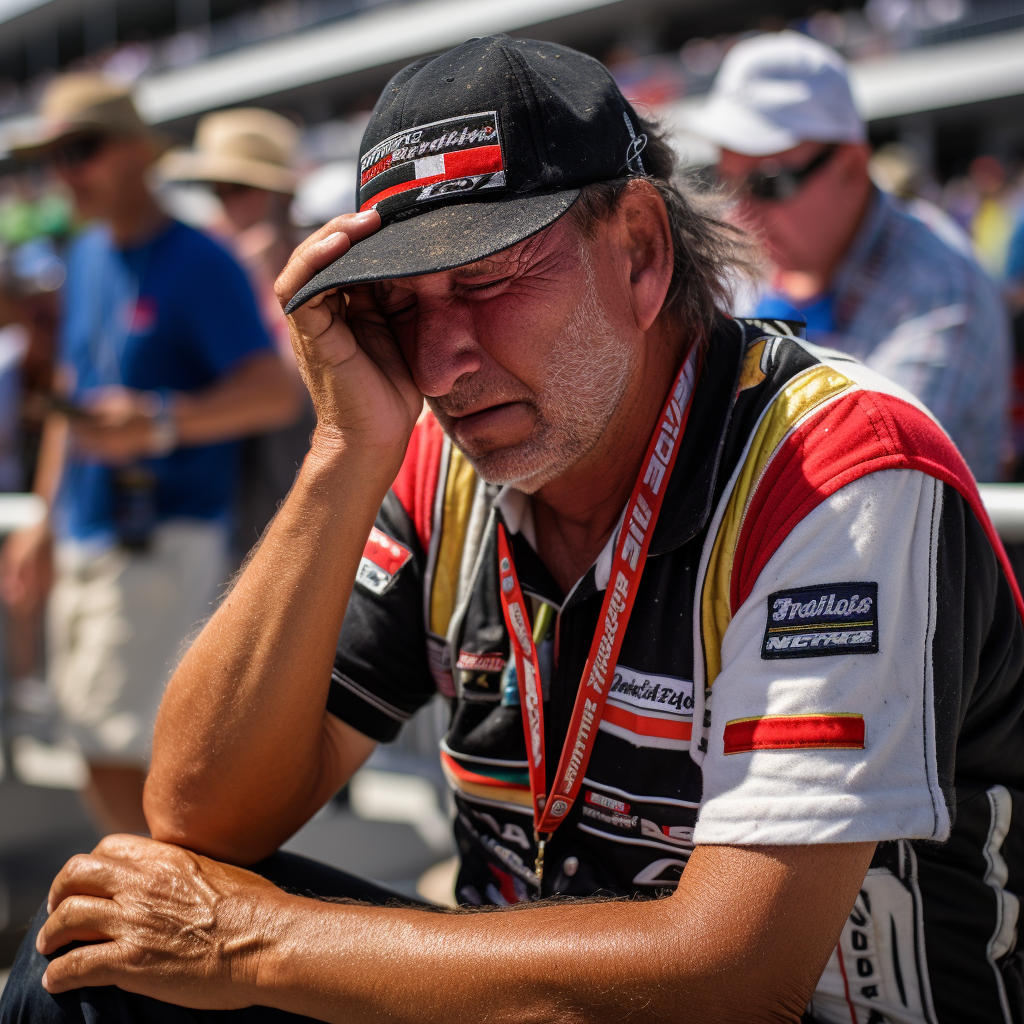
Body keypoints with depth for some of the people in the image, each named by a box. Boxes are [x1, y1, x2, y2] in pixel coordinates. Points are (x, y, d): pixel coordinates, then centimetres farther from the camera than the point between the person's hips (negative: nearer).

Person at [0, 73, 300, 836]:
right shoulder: (87, 257, 13)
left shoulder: (197, 264, -11)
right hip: (85, 536, 8)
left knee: (114, 758, -10)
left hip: (163, 538, -8)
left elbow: (276, 393, -22)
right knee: (105, 749, 13)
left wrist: (160, 422, -36)